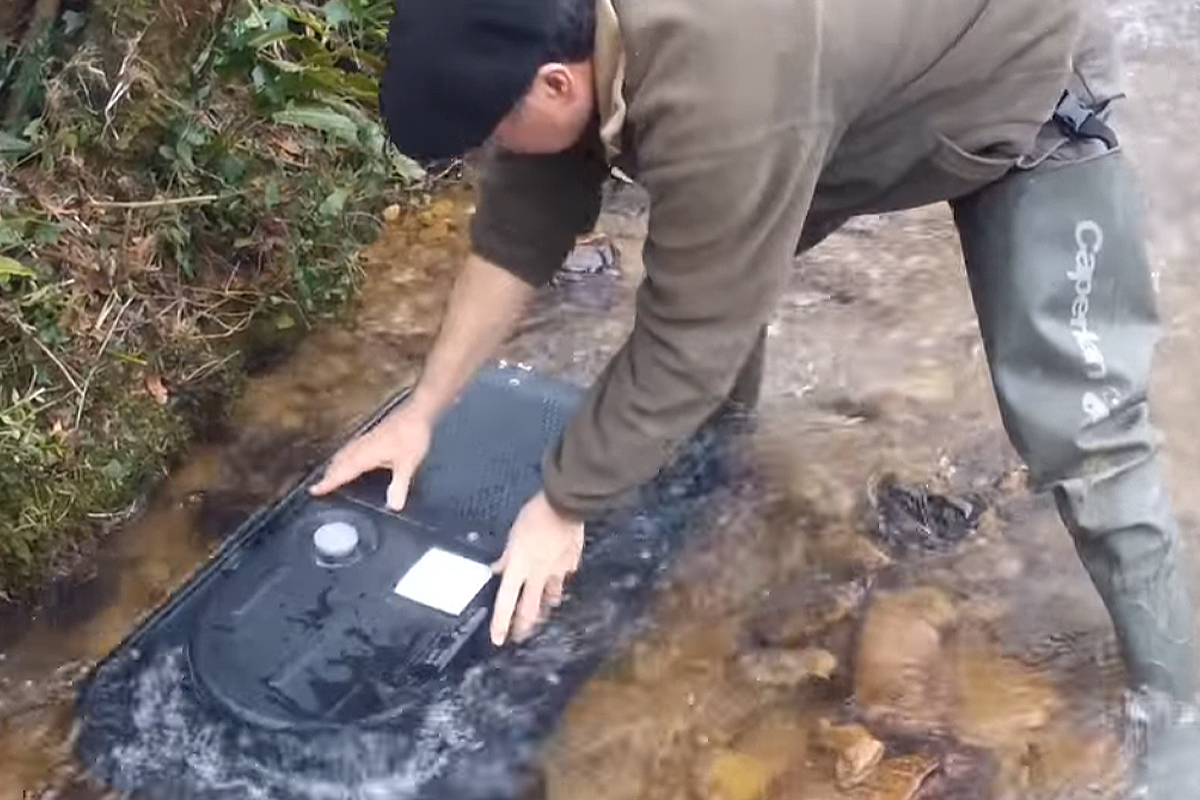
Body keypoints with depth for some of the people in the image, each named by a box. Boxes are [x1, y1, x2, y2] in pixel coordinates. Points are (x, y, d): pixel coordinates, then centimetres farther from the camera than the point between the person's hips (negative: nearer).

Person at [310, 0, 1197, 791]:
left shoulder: (719, 95, -42)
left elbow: (685, 340, -33)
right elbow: (518, 230, -5)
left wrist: (563, 505, -20)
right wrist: (423, 410, -2)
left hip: (1018, 78, -7)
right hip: (867, 81, 8)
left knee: (1077, 425, -13)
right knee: (707, 281, 9)